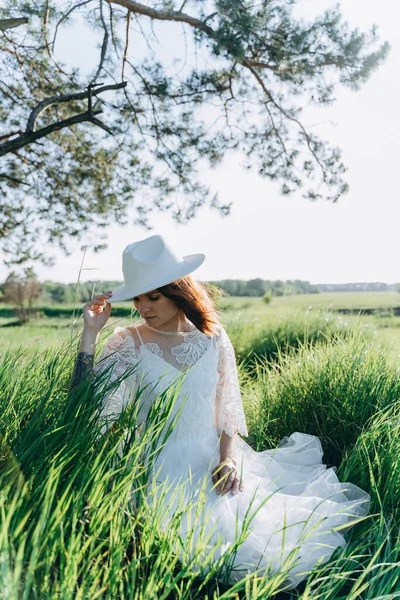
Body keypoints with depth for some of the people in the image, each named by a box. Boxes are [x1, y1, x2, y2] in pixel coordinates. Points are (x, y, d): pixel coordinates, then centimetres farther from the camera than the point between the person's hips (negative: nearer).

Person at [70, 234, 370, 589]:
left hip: (214, 459, 3)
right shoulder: (129, 343, -9)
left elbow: (228, 404, 5)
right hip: (163, 469, -2)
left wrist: (228, 456, -9)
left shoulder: (212, 336, -2)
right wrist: (90, 333, -23)